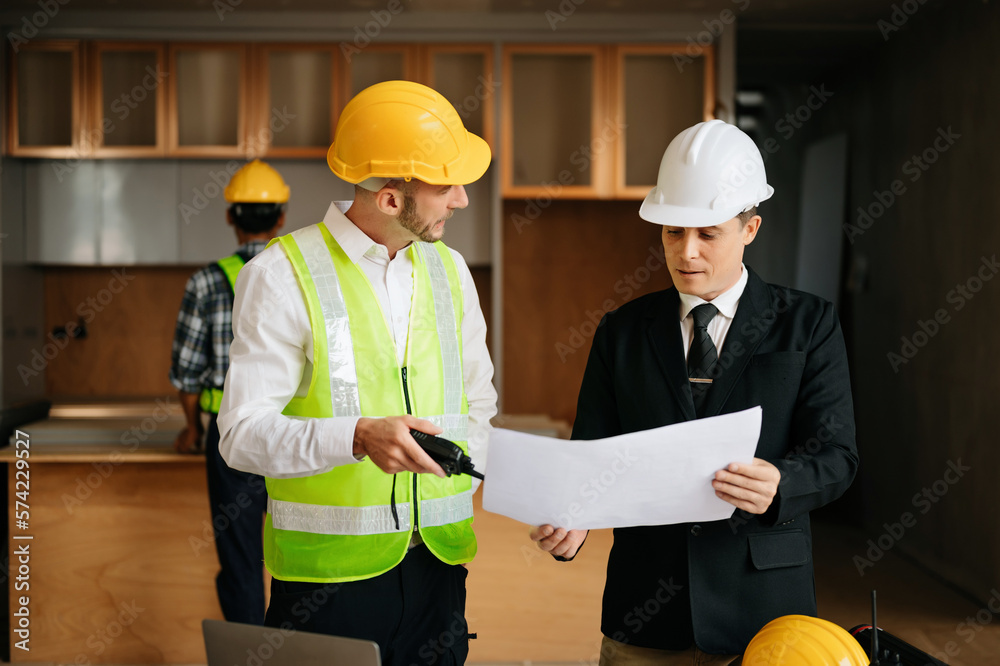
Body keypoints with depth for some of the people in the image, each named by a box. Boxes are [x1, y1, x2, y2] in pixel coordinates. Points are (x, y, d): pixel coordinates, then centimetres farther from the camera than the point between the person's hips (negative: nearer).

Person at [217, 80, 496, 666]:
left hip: (437, 563, 5)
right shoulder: (282, 275, -8)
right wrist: (358, 437, -28)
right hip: (327, 570, -5)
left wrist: (458, 490, 0)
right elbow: (243, 433, -13)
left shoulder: (448, 270, 10)